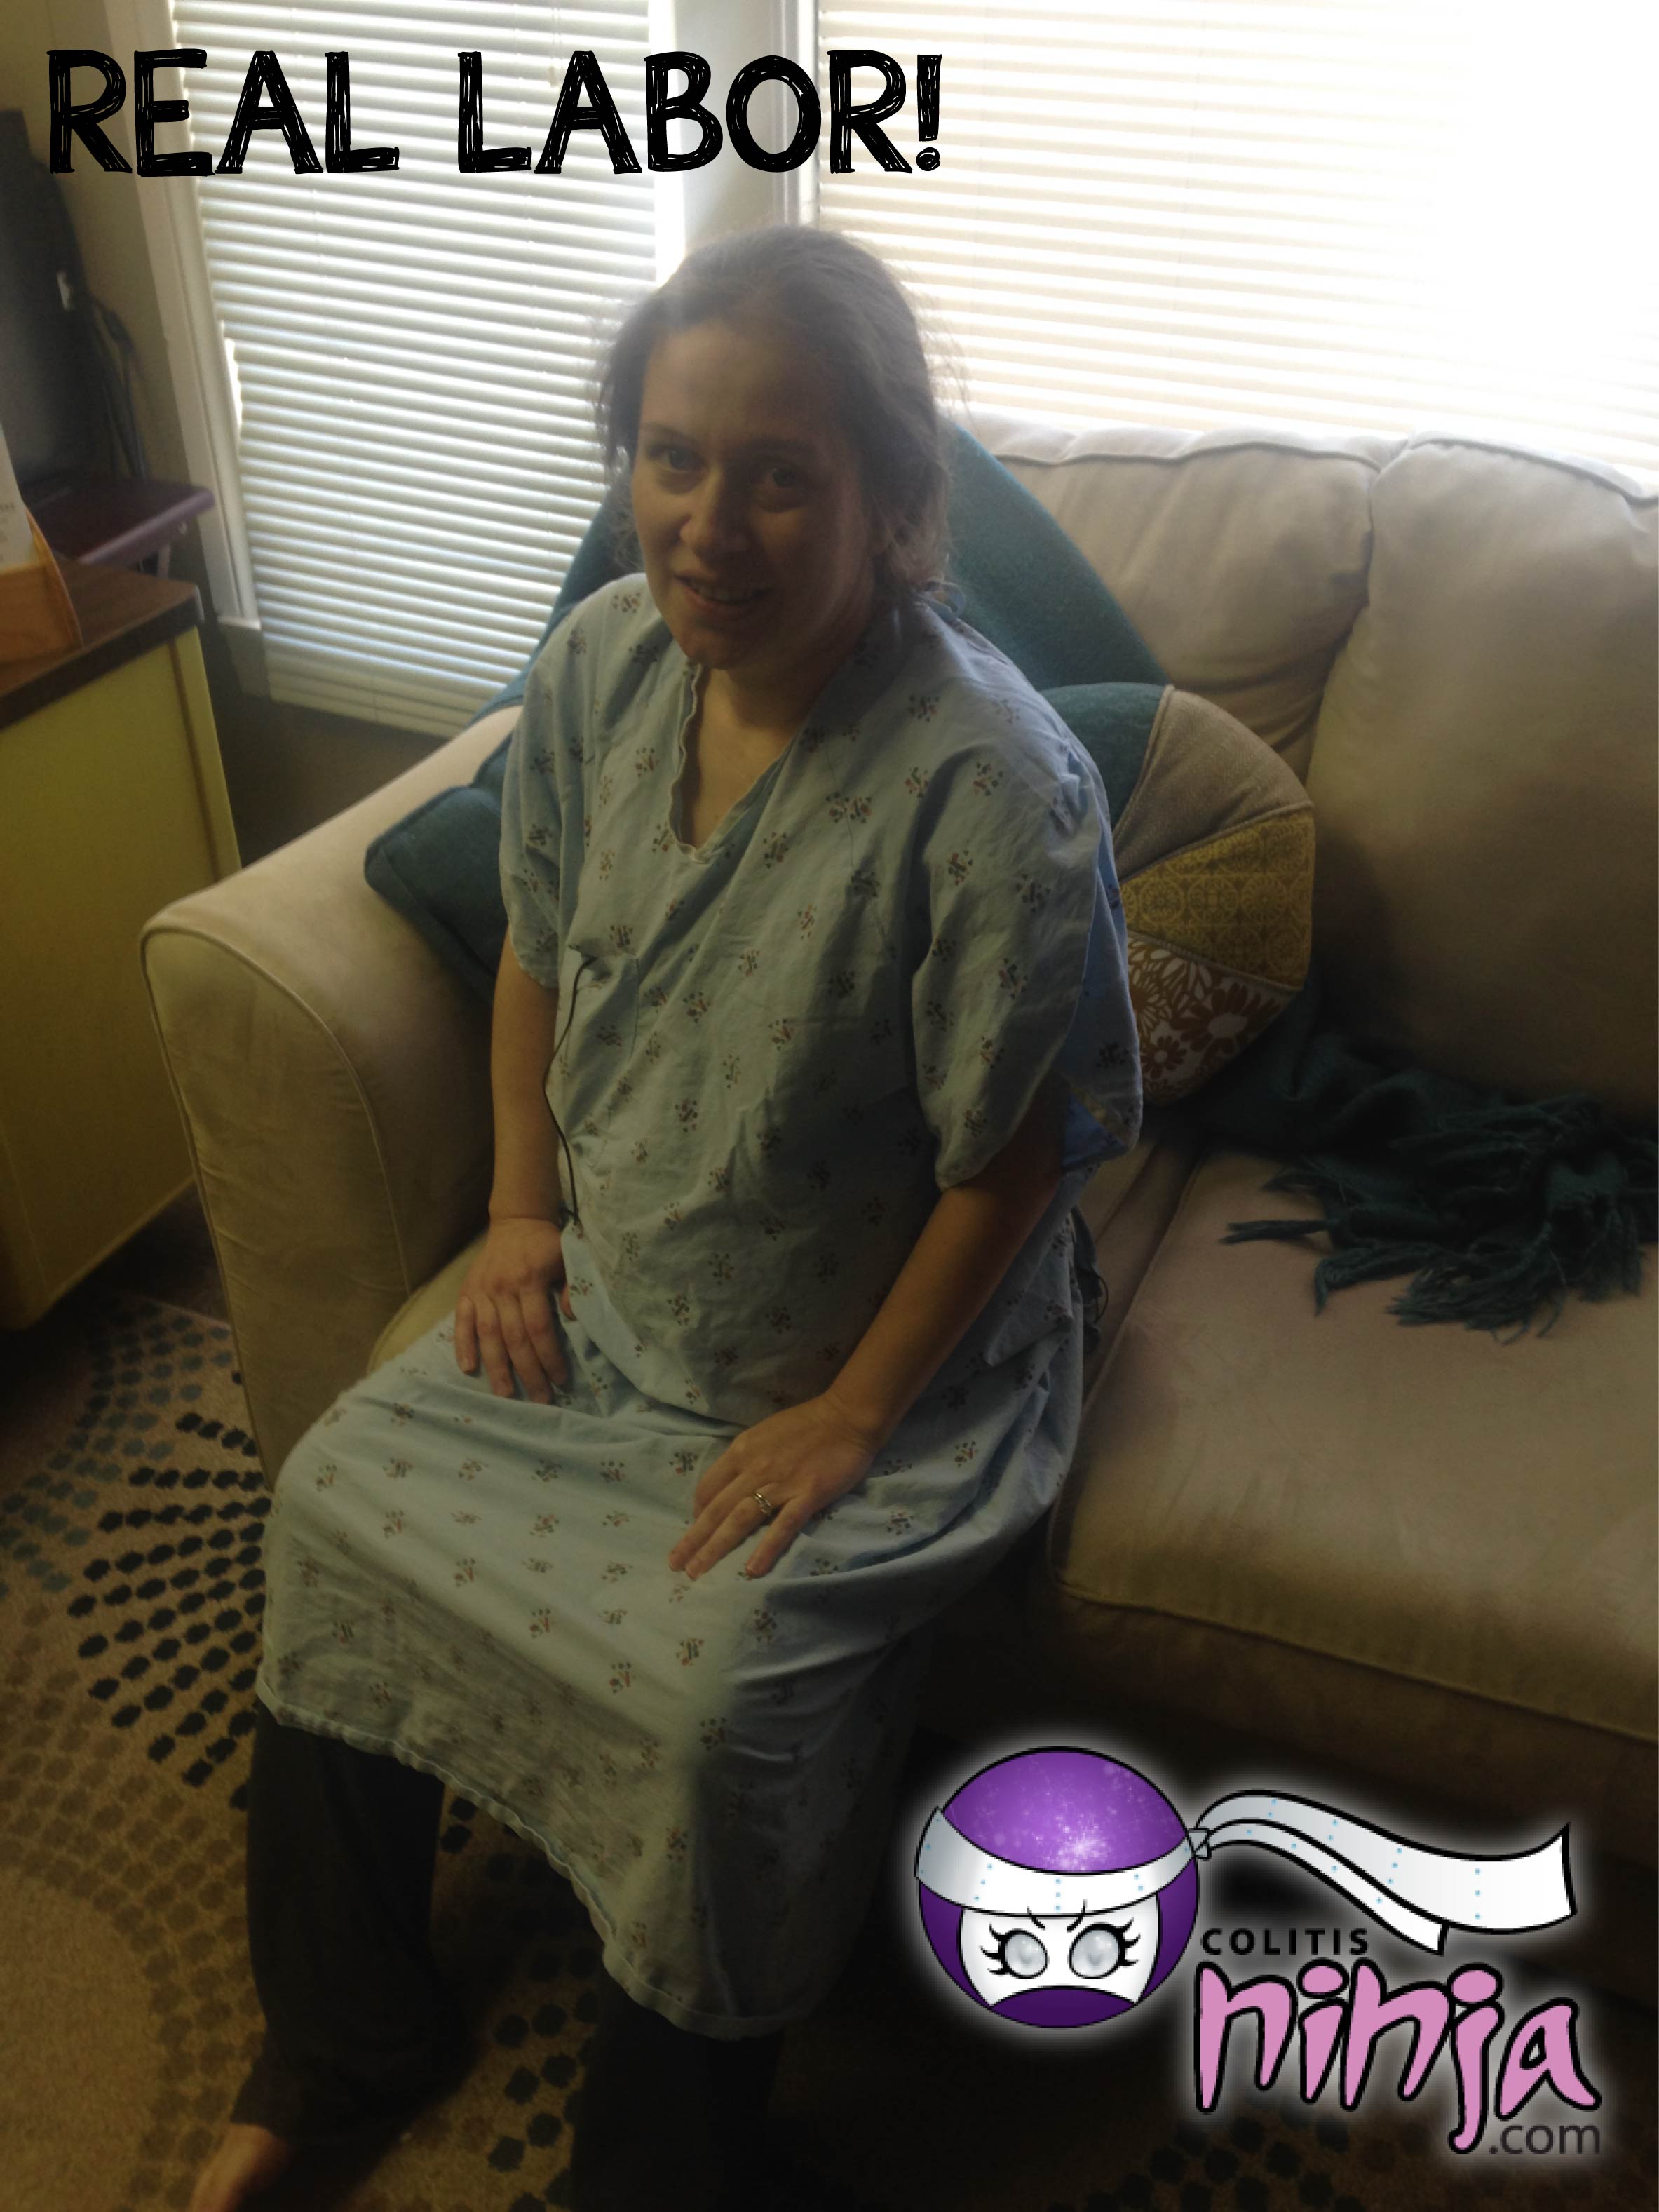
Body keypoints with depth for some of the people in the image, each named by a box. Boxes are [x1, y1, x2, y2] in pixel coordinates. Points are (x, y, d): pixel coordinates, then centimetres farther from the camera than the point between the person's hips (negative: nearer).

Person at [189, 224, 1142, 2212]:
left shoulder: (992, 786, -27)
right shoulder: (602, 661, -7)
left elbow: (1012, 1163, -19)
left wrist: (849, 1416, -15)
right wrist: (522, 1208, 5)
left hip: (879, 1355, -6)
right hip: (602, 1298, 6)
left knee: (706, 1704, -20)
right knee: (329, 1506, 1)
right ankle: (344, 2039, 27)